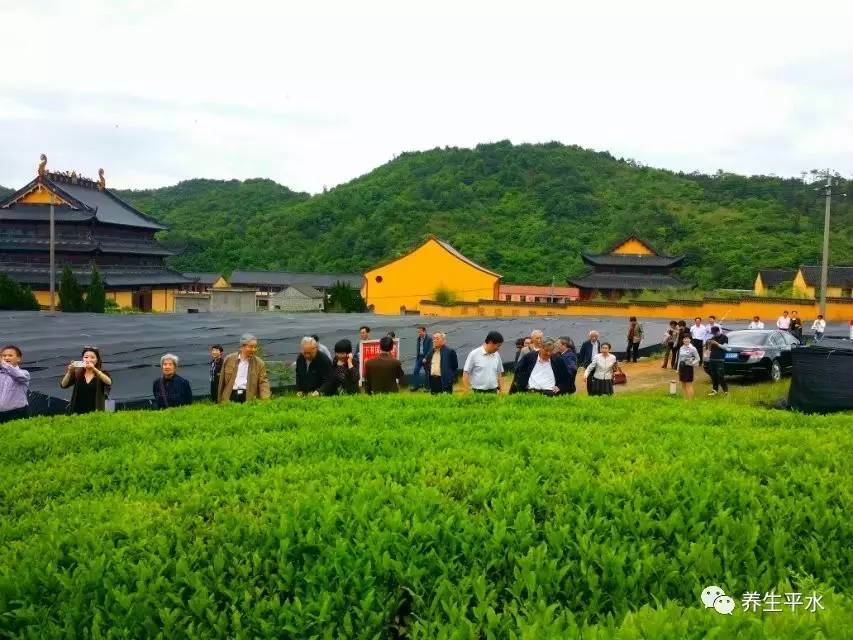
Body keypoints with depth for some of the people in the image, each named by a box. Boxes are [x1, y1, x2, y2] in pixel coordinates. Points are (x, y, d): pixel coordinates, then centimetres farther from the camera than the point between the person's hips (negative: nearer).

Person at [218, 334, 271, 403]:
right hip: (231, 396, 1)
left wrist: (266, 400, -20)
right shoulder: (229, 359, 7)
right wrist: (220, 400, 11)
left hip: (249, 398, -1)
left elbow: (263, 382, -4)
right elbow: (222, 381, 12)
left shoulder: (259, 363, 4)